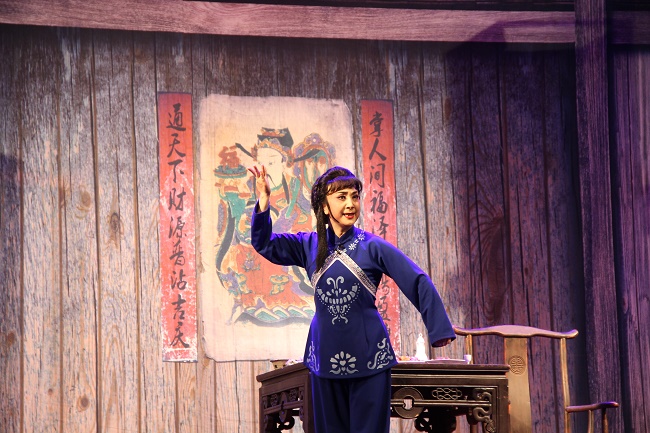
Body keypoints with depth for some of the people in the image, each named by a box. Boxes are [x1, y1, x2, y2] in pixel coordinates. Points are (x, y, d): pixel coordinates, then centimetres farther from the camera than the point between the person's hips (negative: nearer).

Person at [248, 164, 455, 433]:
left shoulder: (372, 247, -5)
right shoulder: (310, 245, 5)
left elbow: (418, 282, -5)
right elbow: (264, 244, 4)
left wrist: (439, 328, -7)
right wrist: (263, 199, -9)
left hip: (367, 355, -3)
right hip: (326, 356, 3)